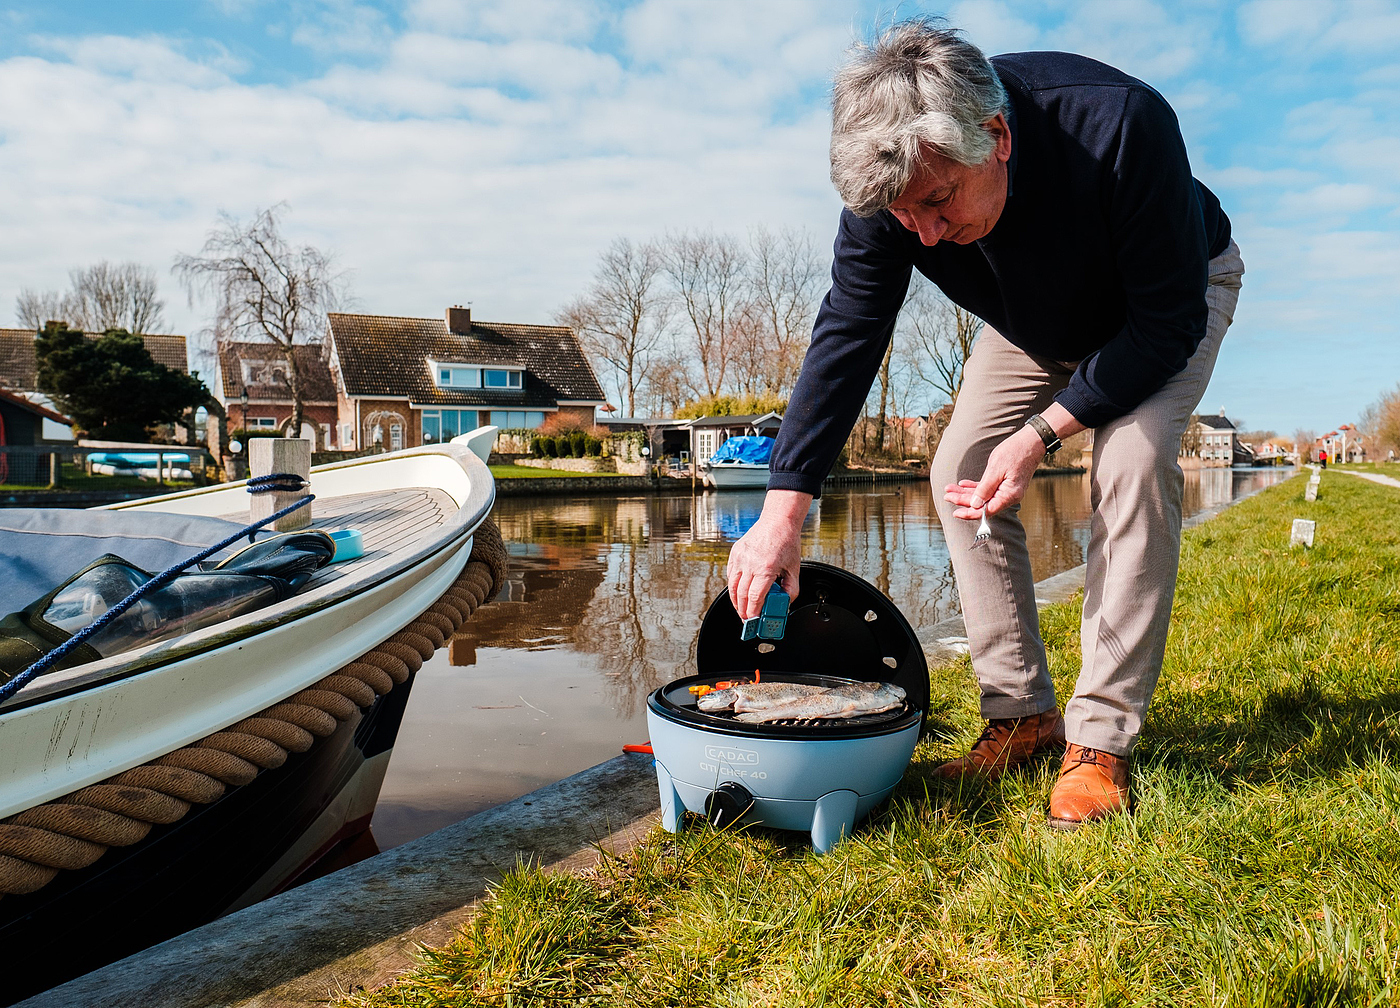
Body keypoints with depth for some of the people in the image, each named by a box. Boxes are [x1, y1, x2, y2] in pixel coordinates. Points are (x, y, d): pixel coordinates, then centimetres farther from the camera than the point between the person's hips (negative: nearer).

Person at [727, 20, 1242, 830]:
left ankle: (1102, 740, -19)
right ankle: (1024, 718, -2)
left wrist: (1043, 434, -36)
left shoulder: (1122, 126, -40)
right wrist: (784, 508, -31)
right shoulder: (893, 187, -28)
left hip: (1175, 294, -4)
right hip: (1035, 320, 4)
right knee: (959, 473, -11)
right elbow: (845, 336, -25)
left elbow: (1169, 323, -31)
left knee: (1132, 466, -28)